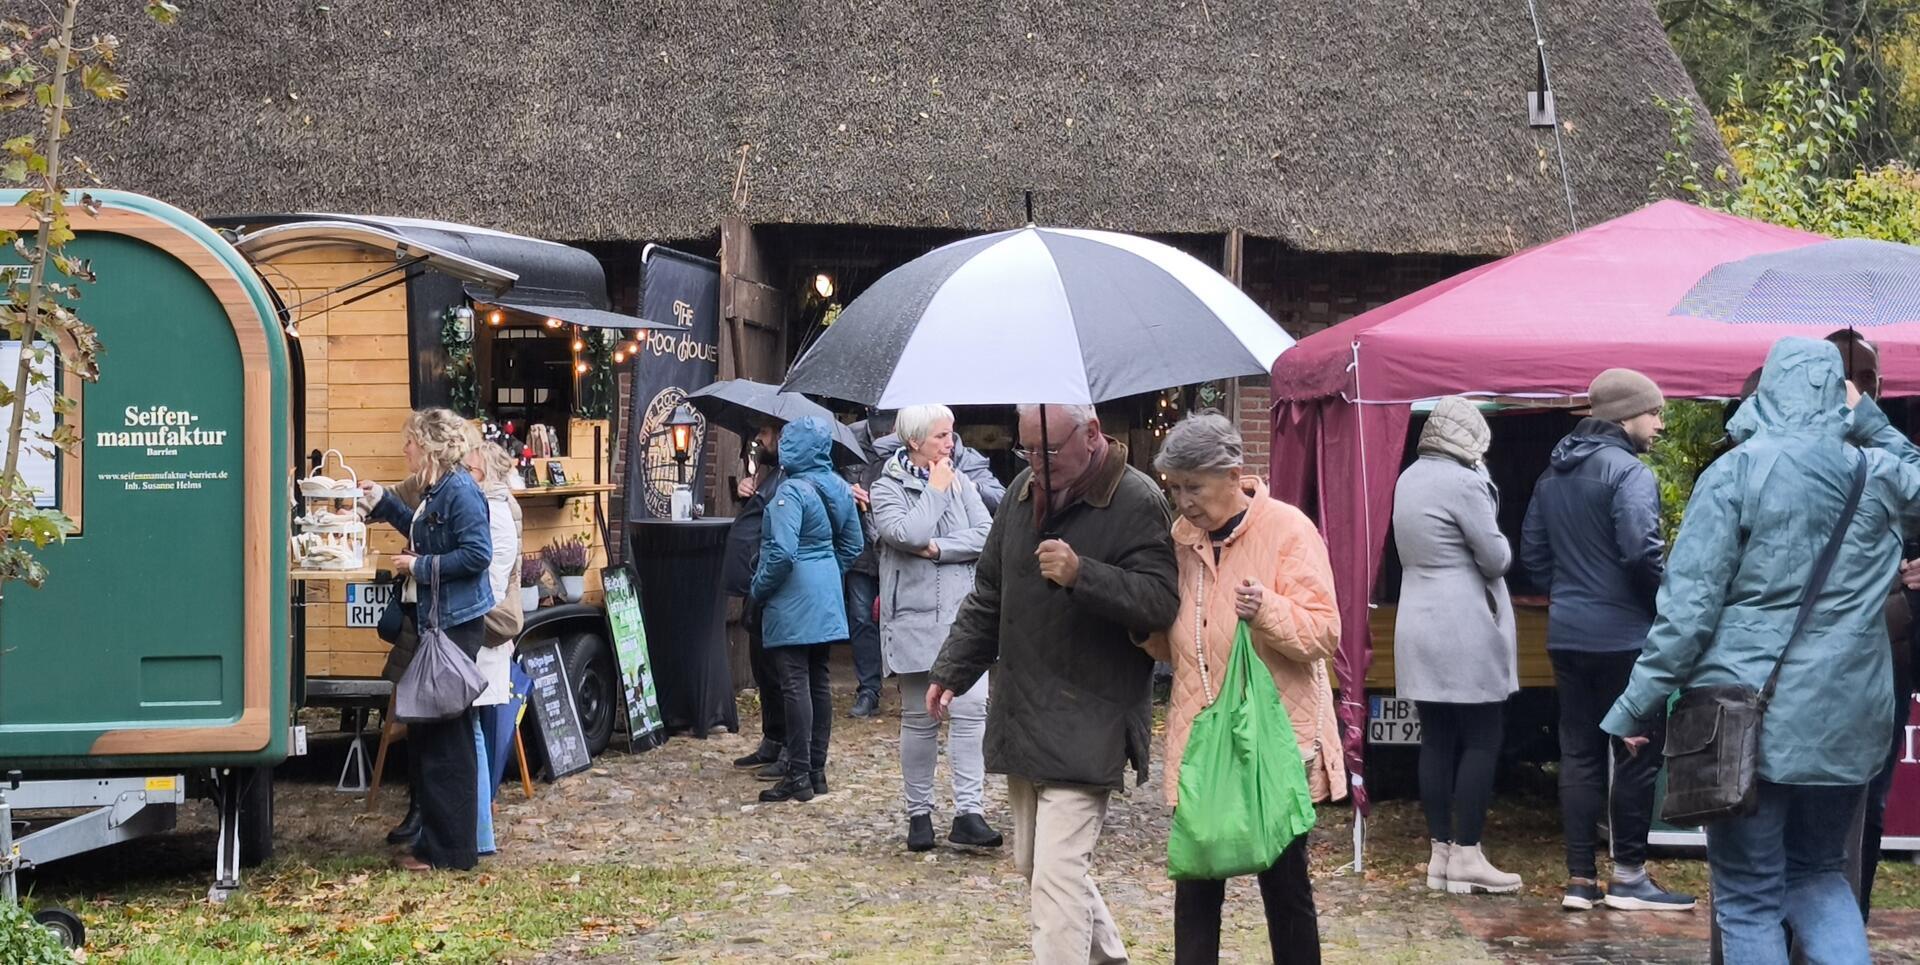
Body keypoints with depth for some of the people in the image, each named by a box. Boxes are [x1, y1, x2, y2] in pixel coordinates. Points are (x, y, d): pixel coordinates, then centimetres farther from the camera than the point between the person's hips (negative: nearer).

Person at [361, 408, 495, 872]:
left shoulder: (461, 491, -16)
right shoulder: (435, 491, 14)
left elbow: (477, 554, -22)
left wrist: (421, 566, -15)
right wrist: (383, 502, 26)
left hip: (456, 625, -10)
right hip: (432, 621, 10)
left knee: (446, 739, -5)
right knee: (424, 733, 14)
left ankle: (451, 850, 2)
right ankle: (434, 838, 22)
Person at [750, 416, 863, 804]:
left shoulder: (792, 491, -18)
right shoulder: (838, 487, 8)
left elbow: (782, 552, -24)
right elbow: (853, 543, 16)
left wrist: (759, 589, -10)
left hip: (792, 602, -9)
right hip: (826, 602, 9)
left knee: (795, 685, -6)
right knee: (819, 682, 12)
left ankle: (799, 777, -5)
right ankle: (817, 770, 18)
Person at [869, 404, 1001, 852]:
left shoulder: (961, 482, 8)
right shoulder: (887, 487, -2)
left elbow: (986, 536, -3)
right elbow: (908, 534, -19)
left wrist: (937, 549, -13)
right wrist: (936, 490, -9)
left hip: (962, 615, 2)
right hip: (914, 618, -2)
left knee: (971, 709, -9)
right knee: (919, 719, 6)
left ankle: (969, 812, -8)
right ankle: (919, 812, 18)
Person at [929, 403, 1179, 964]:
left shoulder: (1137, 502, -12)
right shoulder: (1024, 492, 10)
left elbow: (1162, 601, -19)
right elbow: (988, 596, 20)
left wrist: (1082, 575, -28)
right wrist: (951, 671, 17)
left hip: (1087, 727, -8)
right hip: (1020, 716, 8)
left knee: (1056, 876, -13)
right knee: (1031, 864, 18)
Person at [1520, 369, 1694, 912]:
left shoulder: (1554, 475, 13)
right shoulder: (1628, 471, -13)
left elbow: (1532, 552, 16)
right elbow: (1642, 551, -23)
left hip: (1567, 636, 8)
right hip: (1623, 636, -8)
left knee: (1579, 754, 9)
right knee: (1637, 753, 2)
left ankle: (1579, 879, 10)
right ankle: (1629, 876, 7)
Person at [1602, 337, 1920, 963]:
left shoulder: (1736, 472, -8)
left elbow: (1689, 604, -12)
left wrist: (1637, 706, -7)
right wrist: (1868, 418, 22)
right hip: (1846, 717, 4)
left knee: (1749, 896, 4)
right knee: (1818, 871, 21)